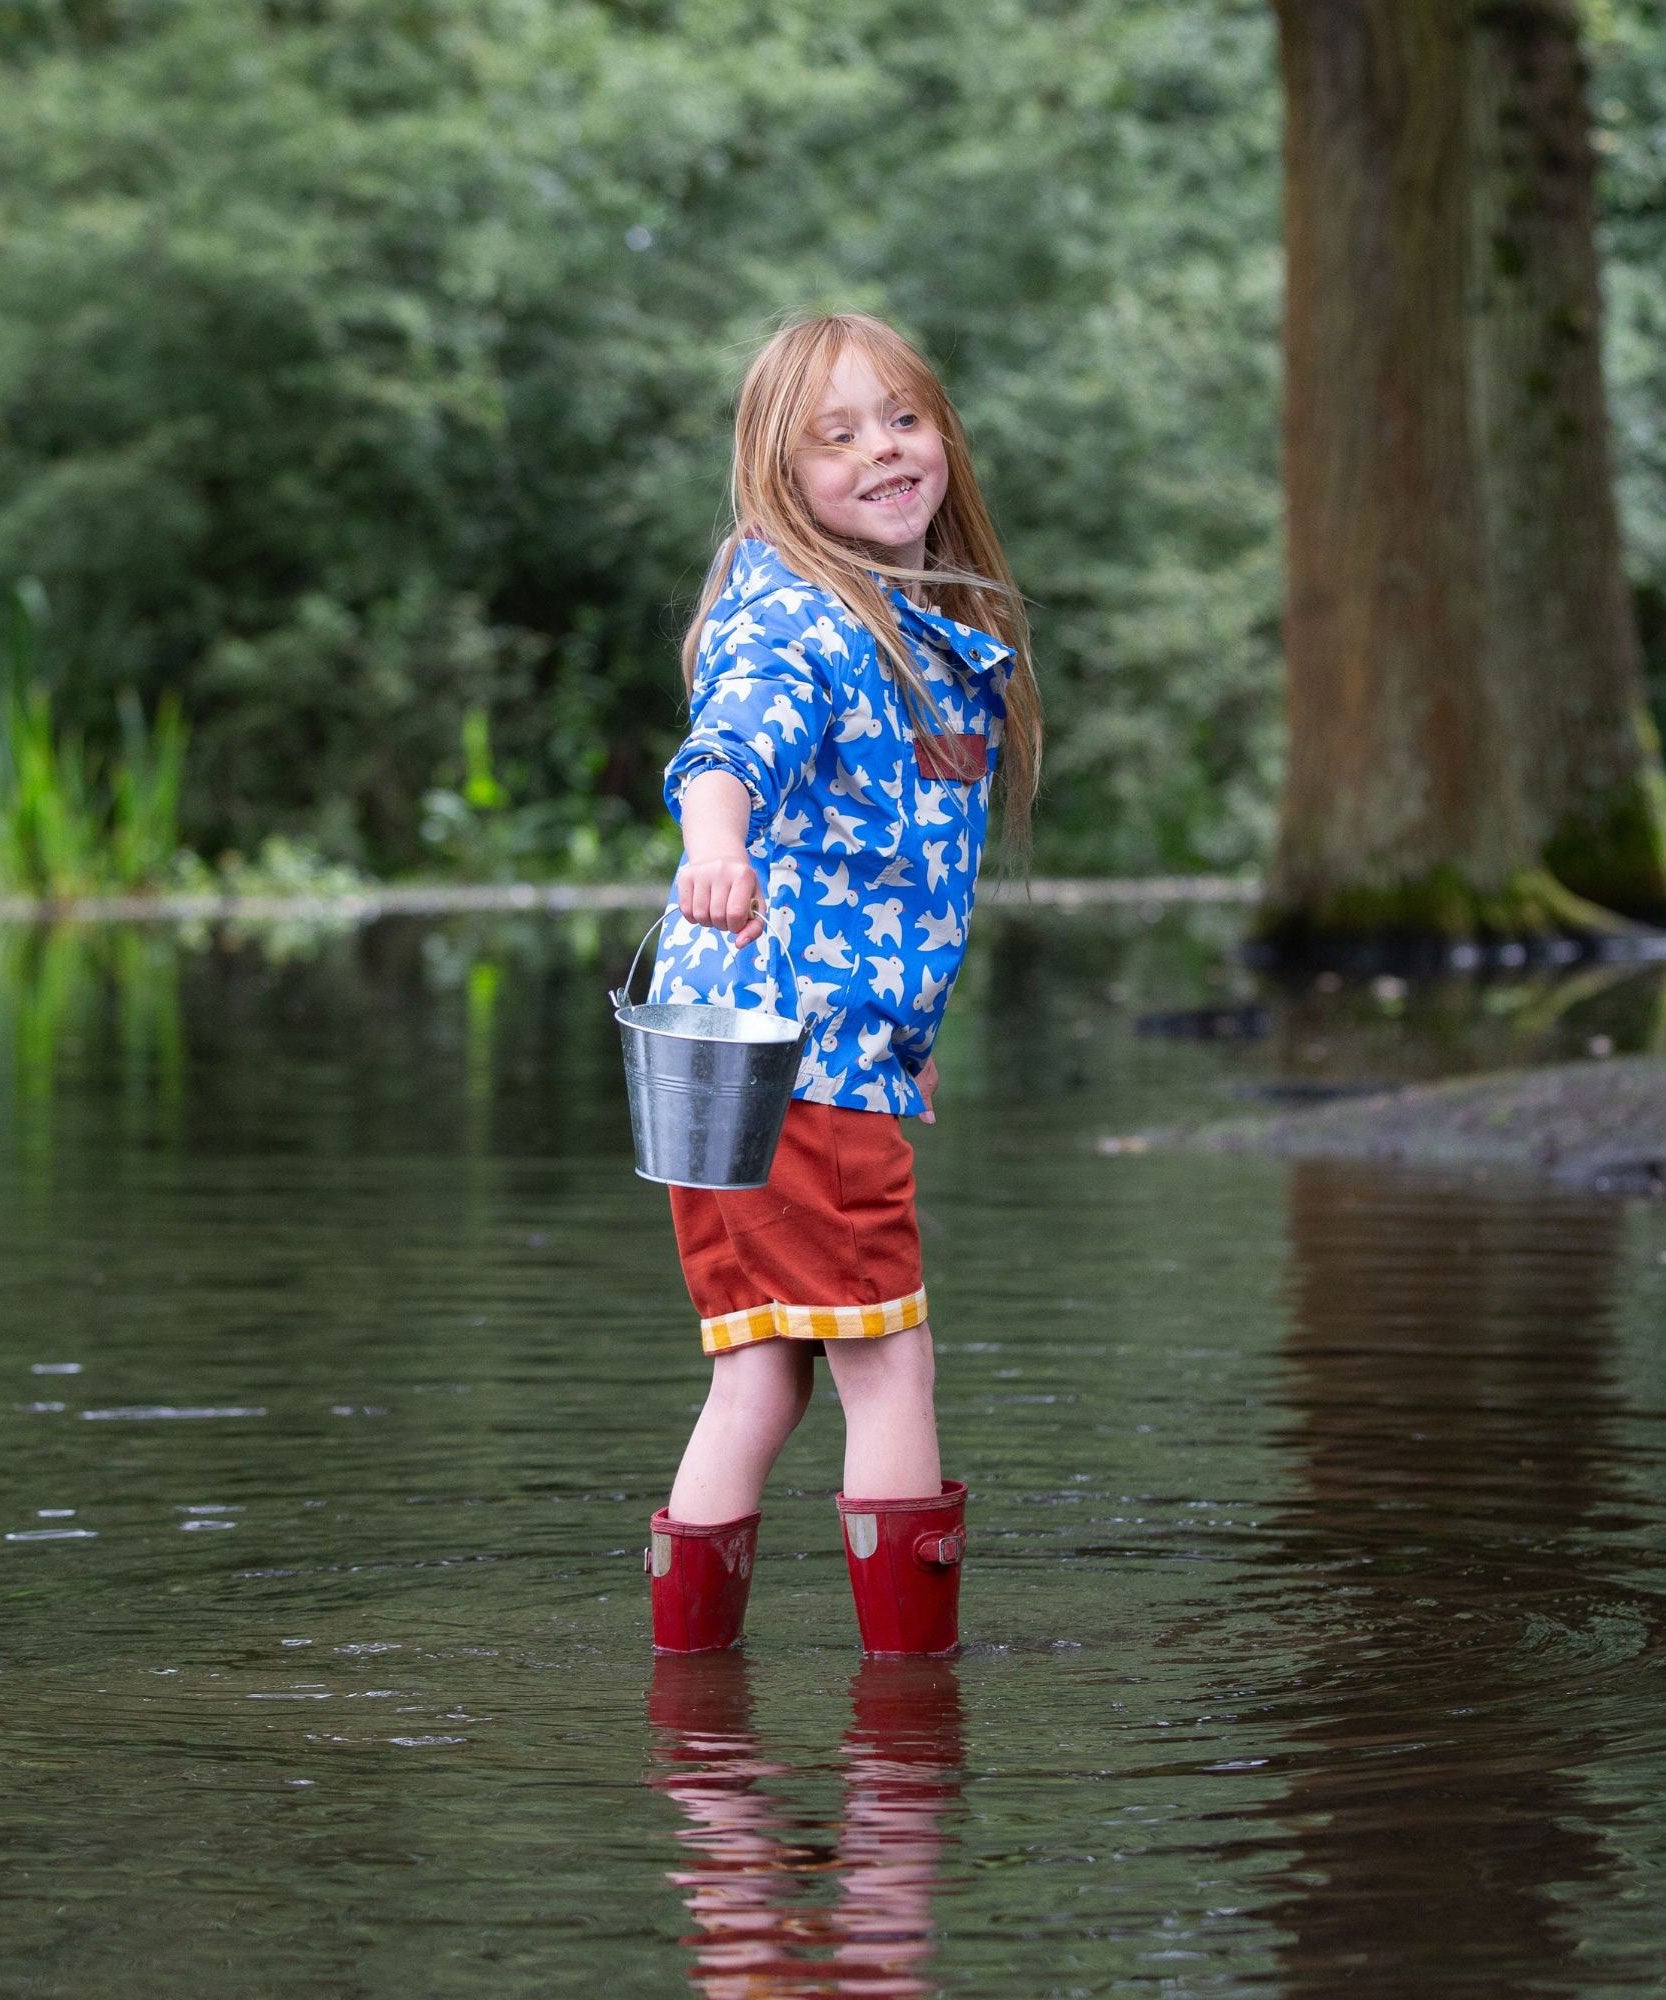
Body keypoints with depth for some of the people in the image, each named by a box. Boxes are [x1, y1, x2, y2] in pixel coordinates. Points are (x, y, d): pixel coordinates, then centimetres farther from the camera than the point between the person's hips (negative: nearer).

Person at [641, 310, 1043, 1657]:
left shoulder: (946, 634, 17)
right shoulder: (791, 616, -11)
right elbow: (736, 737, -33)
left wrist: (912, 1030, 28)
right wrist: (716, 847, -54)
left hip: (855, 1048, 8)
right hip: (788, 1041, -8)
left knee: (771, 1362, 10)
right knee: (887, 1350, -4)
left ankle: (688, 1623, 15)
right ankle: (917, 1645, 2)